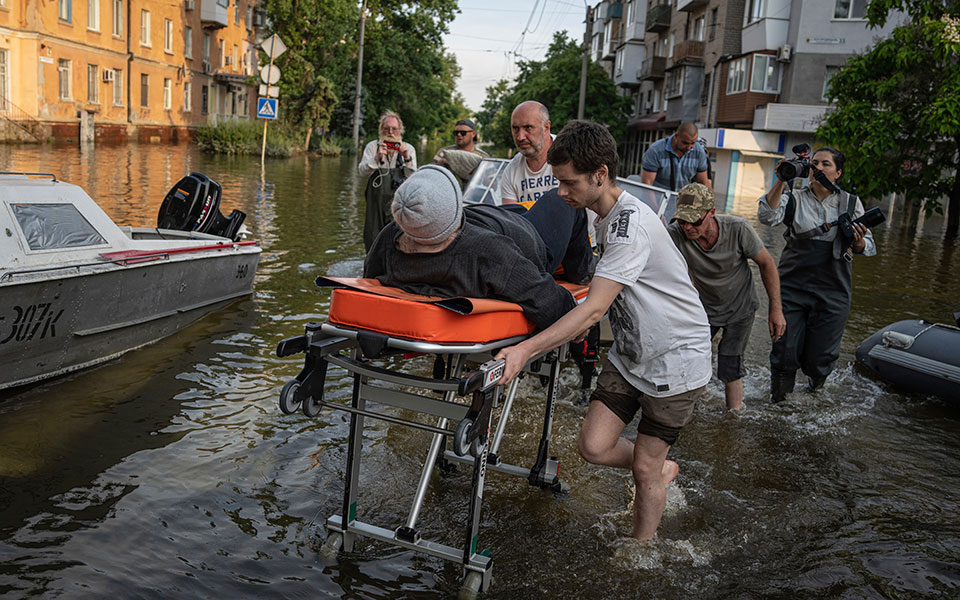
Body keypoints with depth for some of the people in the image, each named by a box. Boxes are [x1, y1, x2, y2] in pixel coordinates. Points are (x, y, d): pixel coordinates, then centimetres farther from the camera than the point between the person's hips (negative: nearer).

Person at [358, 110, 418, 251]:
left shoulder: (408, 149, 10)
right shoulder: (372, 146, 9)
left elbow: (413, 177, 0)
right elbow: (362, 172, -2)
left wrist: (407, 158, -13)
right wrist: (377, 158, -16)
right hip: (376, 201, 0)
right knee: (373, 239, 1)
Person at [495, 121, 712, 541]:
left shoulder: (631, 222, -27)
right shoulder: (603, 215, 3)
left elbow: (594, 309, -35)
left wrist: (527, 349, -41)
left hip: (676, 357, -7)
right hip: (629, 354, 8)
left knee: (644, 470, 2)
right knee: (594, 446, -2)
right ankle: (662, 469, 28)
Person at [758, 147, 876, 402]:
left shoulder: (851, 203, 9)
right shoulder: (794, 198, 4)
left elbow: (868, 248, 6)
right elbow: (767, 216, -15)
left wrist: (859, 242, -17)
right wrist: (780, 182, -21)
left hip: (833, 291, 1)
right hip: (792, 286, -1)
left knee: (819, 357, 4)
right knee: (785, 350, -1)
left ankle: (814, 390, 39)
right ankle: (778, 399, 27)